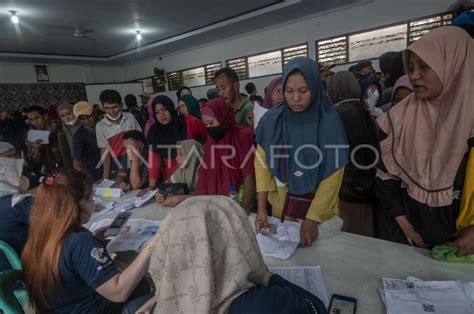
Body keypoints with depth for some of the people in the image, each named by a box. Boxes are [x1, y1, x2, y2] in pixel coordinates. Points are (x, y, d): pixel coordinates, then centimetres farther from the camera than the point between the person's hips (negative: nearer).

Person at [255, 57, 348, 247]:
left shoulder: (329, 121, -17)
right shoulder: (272, 119, -10)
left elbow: (333, 176, -16)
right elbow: (262, 162, -8)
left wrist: (312, 218, -19)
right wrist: (262, 208, -13)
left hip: (320, 208, -2)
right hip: (281, 205, 2)